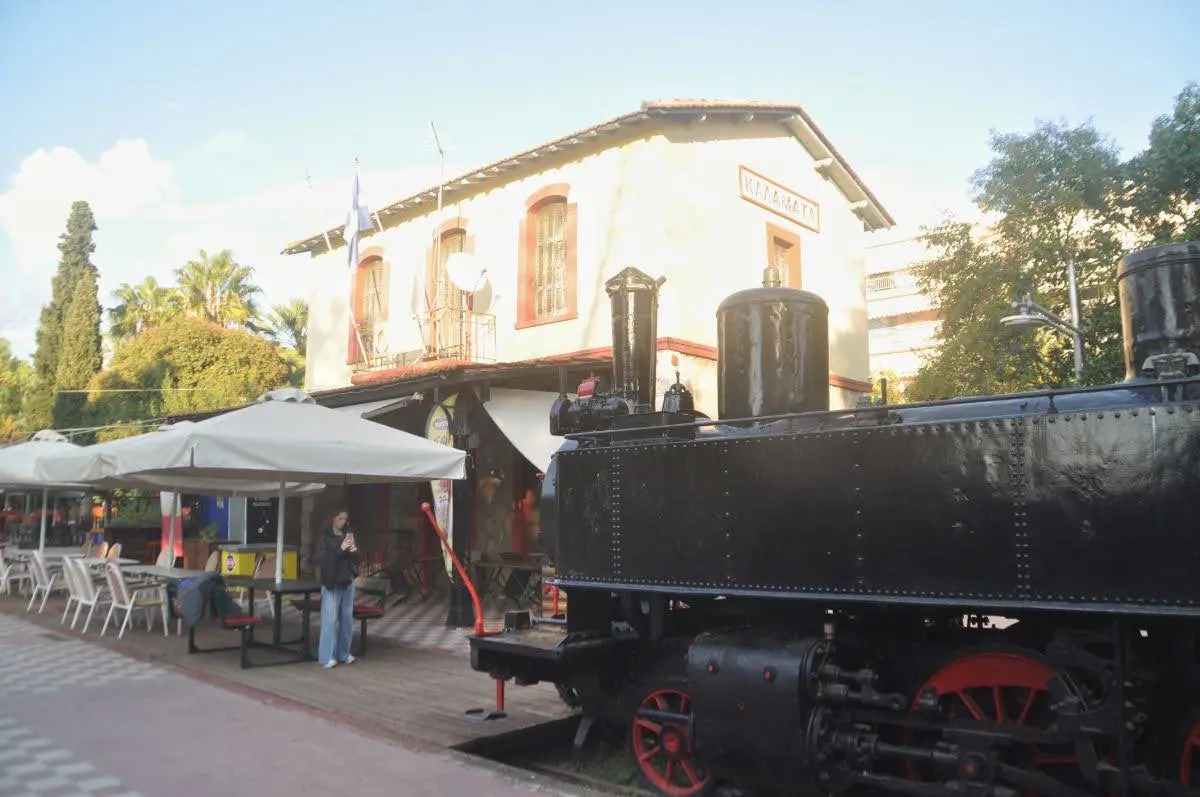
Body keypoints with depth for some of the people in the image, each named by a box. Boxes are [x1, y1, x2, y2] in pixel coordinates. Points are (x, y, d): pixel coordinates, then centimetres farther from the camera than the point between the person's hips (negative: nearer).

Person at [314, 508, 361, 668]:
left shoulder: (349, 535, 6)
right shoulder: (325, 537, -5)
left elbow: (358, 559, 7)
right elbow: (321, 559, -15)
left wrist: (354, 550, -14)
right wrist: (340, 549, -22)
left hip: (348, 582, 5)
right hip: (331, 583, -4)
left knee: (347, 619, 9)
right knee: (330, 620, -6)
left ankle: (343, 654, 19)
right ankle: (326, 657, -1)